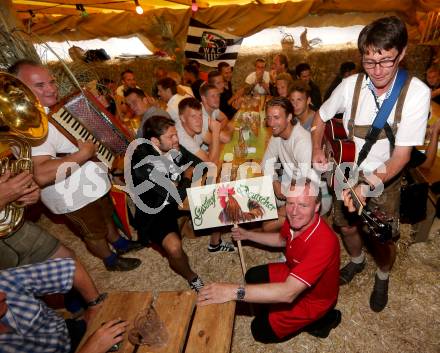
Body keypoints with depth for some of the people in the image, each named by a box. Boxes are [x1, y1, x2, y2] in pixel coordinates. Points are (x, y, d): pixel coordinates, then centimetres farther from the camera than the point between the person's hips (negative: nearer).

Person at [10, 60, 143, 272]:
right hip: (74, 197, -9)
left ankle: (121, 244, 53)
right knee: (95, 232, 16)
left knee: (106, 215, 29)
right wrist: (84, 153, -35)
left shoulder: (56, 109, 1)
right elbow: (41, 174, -43)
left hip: (93, 182, 9)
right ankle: (111, 260, 42)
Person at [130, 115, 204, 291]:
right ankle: (192, 279, 5)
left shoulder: (172, 146, -12)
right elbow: (176, 196, -32)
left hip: (177, 199, 7)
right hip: (155, 212, -7)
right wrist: (187, 178, -13)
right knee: (174, 247, -28)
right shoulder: (143, 162, -32)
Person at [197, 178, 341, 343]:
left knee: (261, 330, 0)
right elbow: (281, 240, 8)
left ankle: (321, 319, 9)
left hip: (314, 297, -7)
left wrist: (234, 291, -50)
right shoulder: (295, 220, -18)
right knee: (252, 276, 14)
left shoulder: (323, 241, -41)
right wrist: (247, 234, 7)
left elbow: (288, 292, -46)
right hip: (293, 275, 7)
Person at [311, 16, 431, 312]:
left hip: (386, 178, -2)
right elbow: (321, 115, 4)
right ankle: (357, 260, 49)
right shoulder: (350, 85, -14)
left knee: (383, 239, 4)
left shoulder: (416, 93, -21)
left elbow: (402, 154, -22)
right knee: (346, 226, 15)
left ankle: (383, 278, 38)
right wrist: (317, 149, -7)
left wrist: (369, 185, -35)